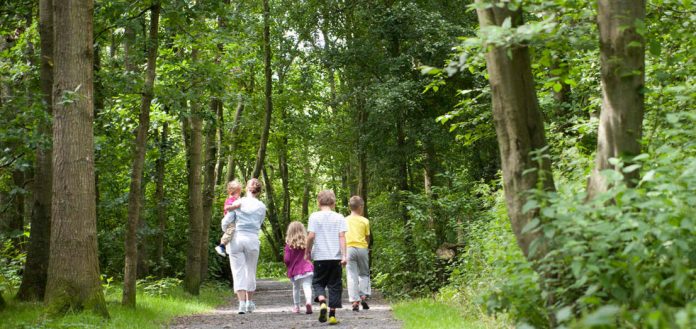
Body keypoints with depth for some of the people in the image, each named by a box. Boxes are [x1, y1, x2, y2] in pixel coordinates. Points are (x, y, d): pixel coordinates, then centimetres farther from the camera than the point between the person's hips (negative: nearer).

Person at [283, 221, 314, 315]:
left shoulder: (289, 245, -6)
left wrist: (288, 265, 13)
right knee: (307, 286, -7)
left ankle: (296, 306, 26)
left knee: (296, 288, 17)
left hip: (295, 270, 0)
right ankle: (308, 301, -33)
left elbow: (286, 259, -8)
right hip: (307, 268, 0)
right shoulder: (306, 242, 0)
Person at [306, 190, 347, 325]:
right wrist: (344, 255, -5)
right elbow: (342, 236, -4)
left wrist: (307, 252, 6)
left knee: (318, 282, 12)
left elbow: (311, 236, -7)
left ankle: (322, 302, -16)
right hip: (336, 257, 1)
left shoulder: (314, 216, -2)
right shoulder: (339, 217, 3)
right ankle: (332, 314, 6)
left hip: (320, 257, -1)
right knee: (334, 286, 8)